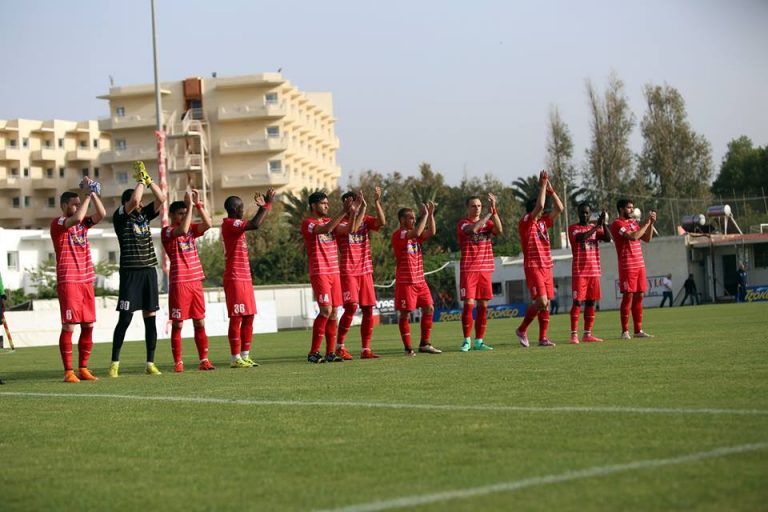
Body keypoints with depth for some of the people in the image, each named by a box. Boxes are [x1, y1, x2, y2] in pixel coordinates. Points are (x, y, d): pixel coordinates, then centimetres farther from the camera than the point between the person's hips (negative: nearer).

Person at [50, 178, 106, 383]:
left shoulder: (83, 223, 15)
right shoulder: (57, 223, -5)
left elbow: (102, 214, 2)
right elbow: (76, 218, -24)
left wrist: (93, 193, -5)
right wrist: (87, 194, -17)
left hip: (86, 280, 7)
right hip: (68, 281, -7)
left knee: (88, 325, 5)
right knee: (69, 325, -8)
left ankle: (83, 369, 13)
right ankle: (68, 371, -6)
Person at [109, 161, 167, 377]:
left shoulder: (144, 215, 13)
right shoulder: (120, 217, -3)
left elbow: (161, 198, 5)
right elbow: (134, 200, -19)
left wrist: (147, 178, 1)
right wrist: (140, 179, -6)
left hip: (149, 270, 5)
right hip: (130, 272, -5)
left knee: (150, 317, 4)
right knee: (125, 319, -5)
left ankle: (150, 363, 8)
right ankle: (114, 363, 1)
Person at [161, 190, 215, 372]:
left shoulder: (192, 229, 13)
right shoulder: (167, 231, -5)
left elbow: (208, 224, -3)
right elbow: (183, 230, -25)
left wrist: (198, 204, -7)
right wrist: (190, 205, -21)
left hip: (196, 281, 6)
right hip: (179, 283, -6)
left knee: (200, 323, 6)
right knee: (177, 324, -2)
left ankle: (204, 360, 9)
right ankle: (178, 362, 1)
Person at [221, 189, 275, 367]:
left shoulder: (236, 225, 17)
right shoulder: (229, 224, -13)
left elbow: (254, 223, 31)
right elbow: (254, 225, -28)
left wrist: (264, 206, 21)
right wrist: (266, 204, -19)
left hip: (245, 278, 10)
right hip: (235, 279, -10)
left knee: (248, 317, 9)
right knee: (236, 318, -7)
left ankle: (245, 356, 13)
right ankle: (235, 358, -4)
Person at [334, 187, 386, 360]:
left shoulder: (365, 219, 10)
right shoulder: (339, 222, -3)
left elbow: (382, 222, -8)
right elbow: (350, 229, -25)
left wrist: (376, 201, -15)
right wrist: (362, 208, -25)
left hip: (365, 271, 5)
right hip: (348, 271, -5)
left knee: (368, 309, 2)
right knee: (351, 306, -17)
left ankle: (366, 349, 6)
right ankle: (340, 346, -4)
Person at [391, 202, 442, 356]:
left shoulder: (414, 234, 14)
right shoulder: (398, 234, -11)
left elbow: (431, 233, 3)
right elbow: (416, 233, -26)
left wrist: (431, 214, -4)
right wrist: (425, 214, -18)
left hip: (420, 280, 8)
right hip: (405, 281, -8)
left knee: (429, 308, 6)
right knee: (405, 314, -3)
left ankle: (424, 344, 13)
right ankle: (408, 348, 1)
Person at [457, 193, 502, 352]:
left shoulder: (487, 223, 11)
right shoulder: (463, 224, -2)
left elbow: (499, 230, -10)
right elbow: (472, 229, -25)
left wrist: (494, 210, -17)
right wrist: (489, 213, -21)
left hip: (485, 269, 4)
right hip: (468, 269, -4)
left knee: (483, 306, 3)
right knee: (468, 304, -9)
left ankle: (479, 341, 9)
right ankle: (467, 341, -3)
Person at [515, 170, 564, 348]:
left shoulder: (543, 222, 14)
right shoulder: (525, 223, -7)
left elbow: (559, 208, 11)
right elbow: (539, 205, -19)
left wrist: (550, 190, 4)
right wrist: (542, 186, -12)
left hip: (547, 267, 7)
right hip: (533, 267, -7)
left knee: (546, 303, 3)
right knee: (541, 301, -16)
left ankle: (543, 338, 6)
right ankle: (522, 330, 1)